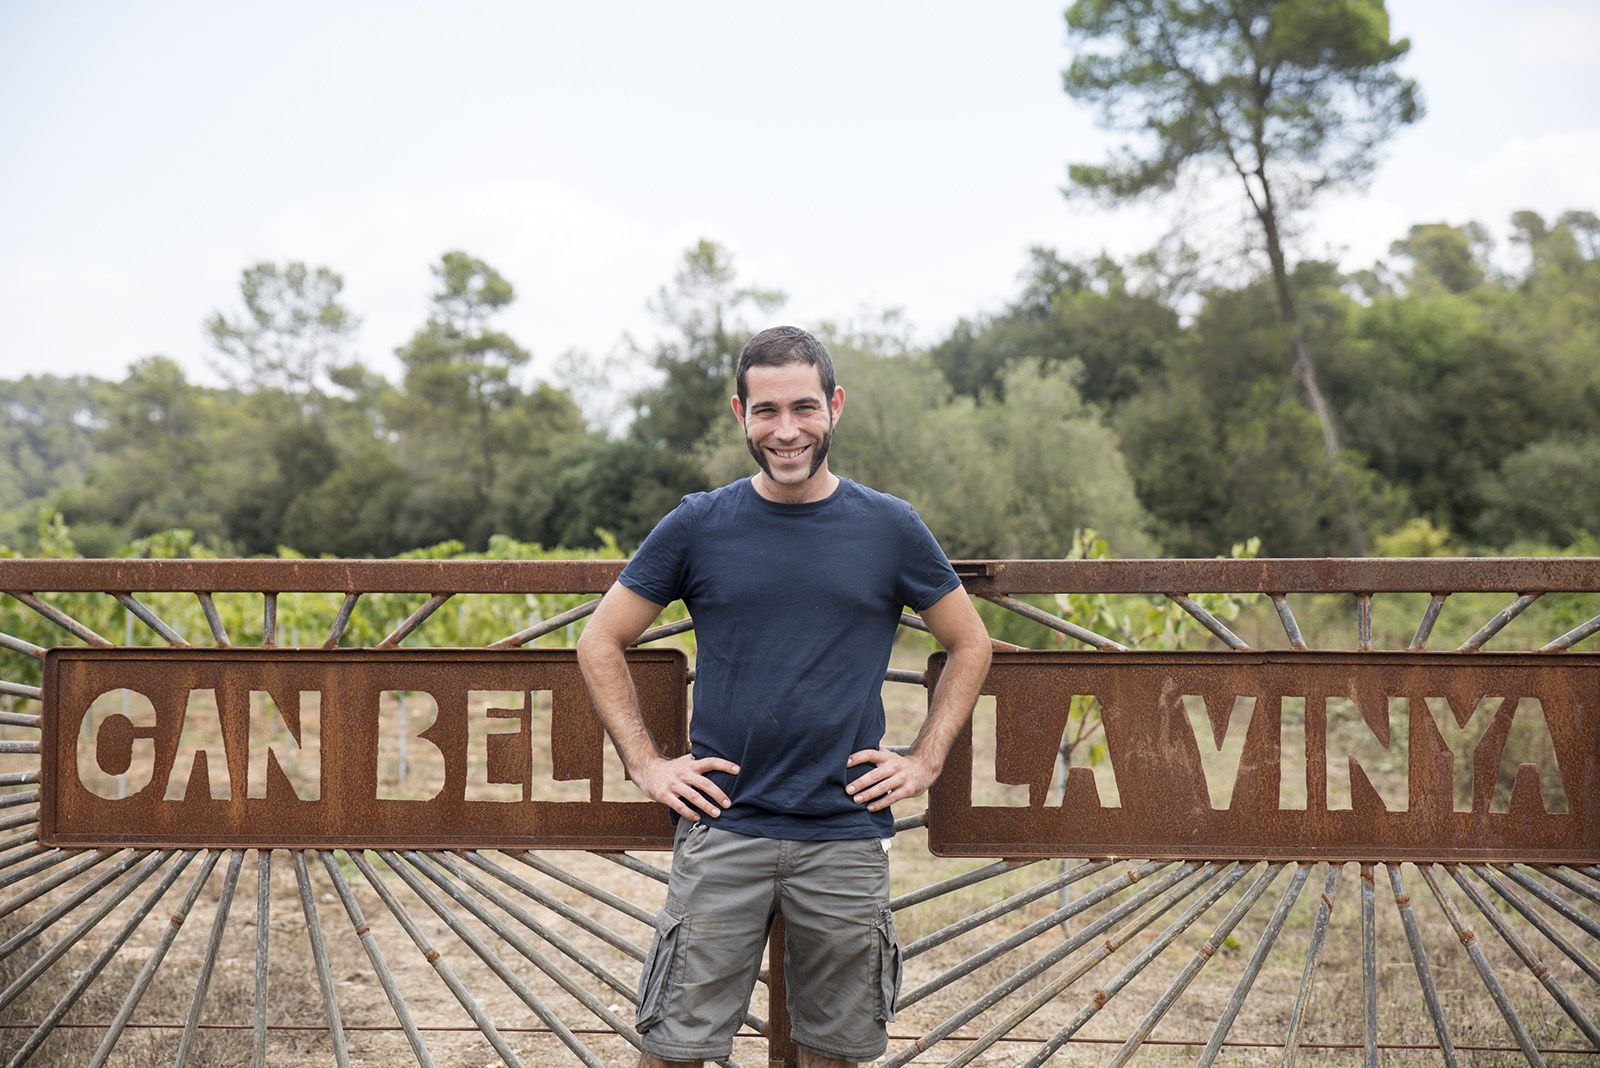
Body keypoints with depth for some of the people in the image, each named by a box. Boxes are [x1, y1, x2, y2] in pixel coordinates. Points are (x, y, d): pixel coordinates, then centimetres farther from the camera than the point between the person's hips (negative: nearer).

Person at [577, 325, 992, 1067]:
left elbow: (970, 646, 15)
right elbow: (600, 644, 10)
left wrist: (926, 761, 5)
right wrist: (646, 764, 1)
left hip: (846, 836, 1)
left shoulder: (890, 528, 4)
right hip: (722, 830, -1)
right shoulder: (698, 526, 3)